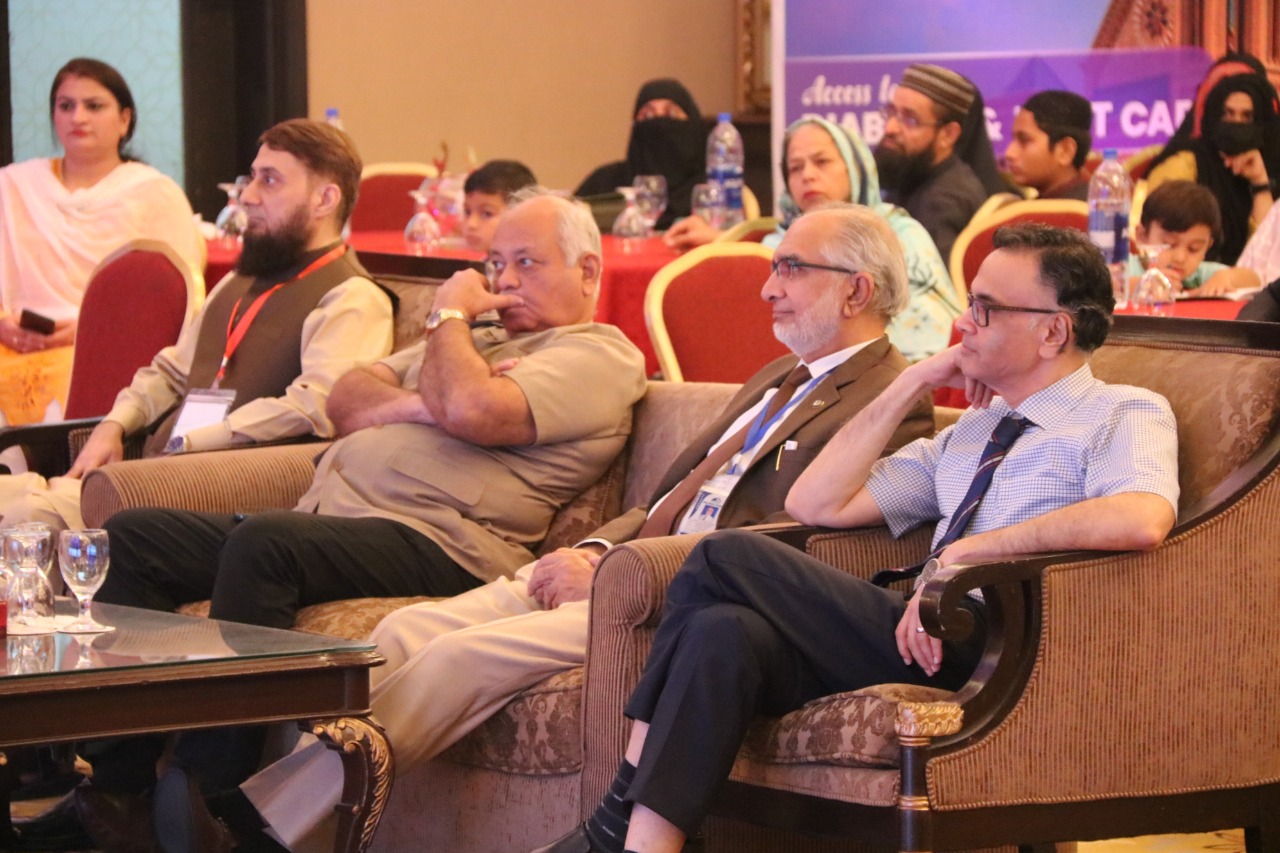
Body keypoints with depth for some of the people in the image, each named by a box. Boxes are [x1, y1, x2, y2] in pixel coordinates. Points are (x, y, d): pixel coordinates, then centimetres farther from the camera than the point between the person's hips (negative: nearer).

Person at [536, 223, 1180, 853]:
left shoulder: (1126, 415, 6)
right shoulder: (969, 432, 30)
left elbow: (1143, 519, -19)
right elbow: (814, 505, 24)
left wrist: (969, 550, -18)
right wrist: (912, 384, 19)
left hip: (988, 646, -7)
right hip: (928, 637, 7)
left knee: (727, 559, -17)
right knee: (726, 633, -22)